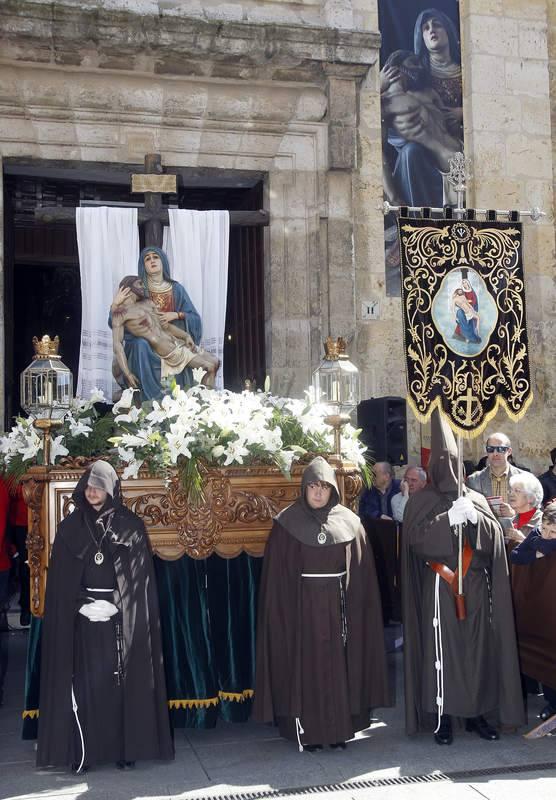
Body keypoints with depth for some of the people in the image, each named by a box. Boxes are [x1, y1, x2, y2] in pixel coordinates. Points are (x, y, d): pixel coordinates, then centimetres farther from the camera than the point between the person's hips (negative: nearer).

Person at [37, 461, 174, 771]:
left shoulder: (131, 526, 2)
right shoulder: (70, 527, 5)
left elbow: (141, 578, 0)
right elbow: (60, 581, 4)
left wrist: (129, 612, -10)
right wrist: (67, 615, -7)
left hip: (120, 618, -1)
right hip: (82, 619, 1)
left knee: (122, 682, 2)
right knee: (83, 683, 0)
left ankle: (126, 748, 11)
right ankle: (81, 752, 7)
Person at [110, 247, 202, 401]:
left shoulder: (176, 289, 7)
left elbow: (195, 318, 6)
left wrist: (176, 315, -11)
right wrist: (115, 304, -20)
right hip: (145, 342, 0)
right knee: (141, 345, -35)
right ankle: (152, 400, -33)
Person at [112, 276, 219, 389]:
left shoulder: (147, 303, 16)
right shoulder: (120, 313, -9)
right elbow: (117, 344, -18)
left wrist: (186, 335, -1)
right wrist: (127, 373, -28)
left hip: (177, 342, 9)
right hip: (168, 353, -9)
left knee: (214, 362, 7)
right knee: (210, 366, -9)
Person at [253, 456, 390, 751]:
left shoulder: (348, 522, 3)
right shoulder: (287, 523, -3)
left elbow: (361, 574, 4)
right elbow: (277, 576, -4)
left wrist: (355, 611, -3)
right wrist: (283, 612, -11)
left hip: (337, 606, 2)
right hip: (301, 606, -2)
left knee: (338, 666, 7)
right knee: (305, 666, 2)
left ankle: (339, 728, 17)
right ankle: (307, 731, 11)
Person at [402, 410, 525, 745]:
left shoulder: (475, 498, 13)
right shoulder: (421, 501, 5)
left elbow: (495, 535, 4)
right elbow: (415, 537, -8)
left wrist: (475, 518, -14)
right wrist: (448, 520, -17)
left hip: (475, 588, 3)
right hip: (439, 588, -3)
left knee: (478, 648, 4)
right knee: (441, 650, -4)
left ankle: (479, 713, 16)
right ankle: (441, 717, 4)